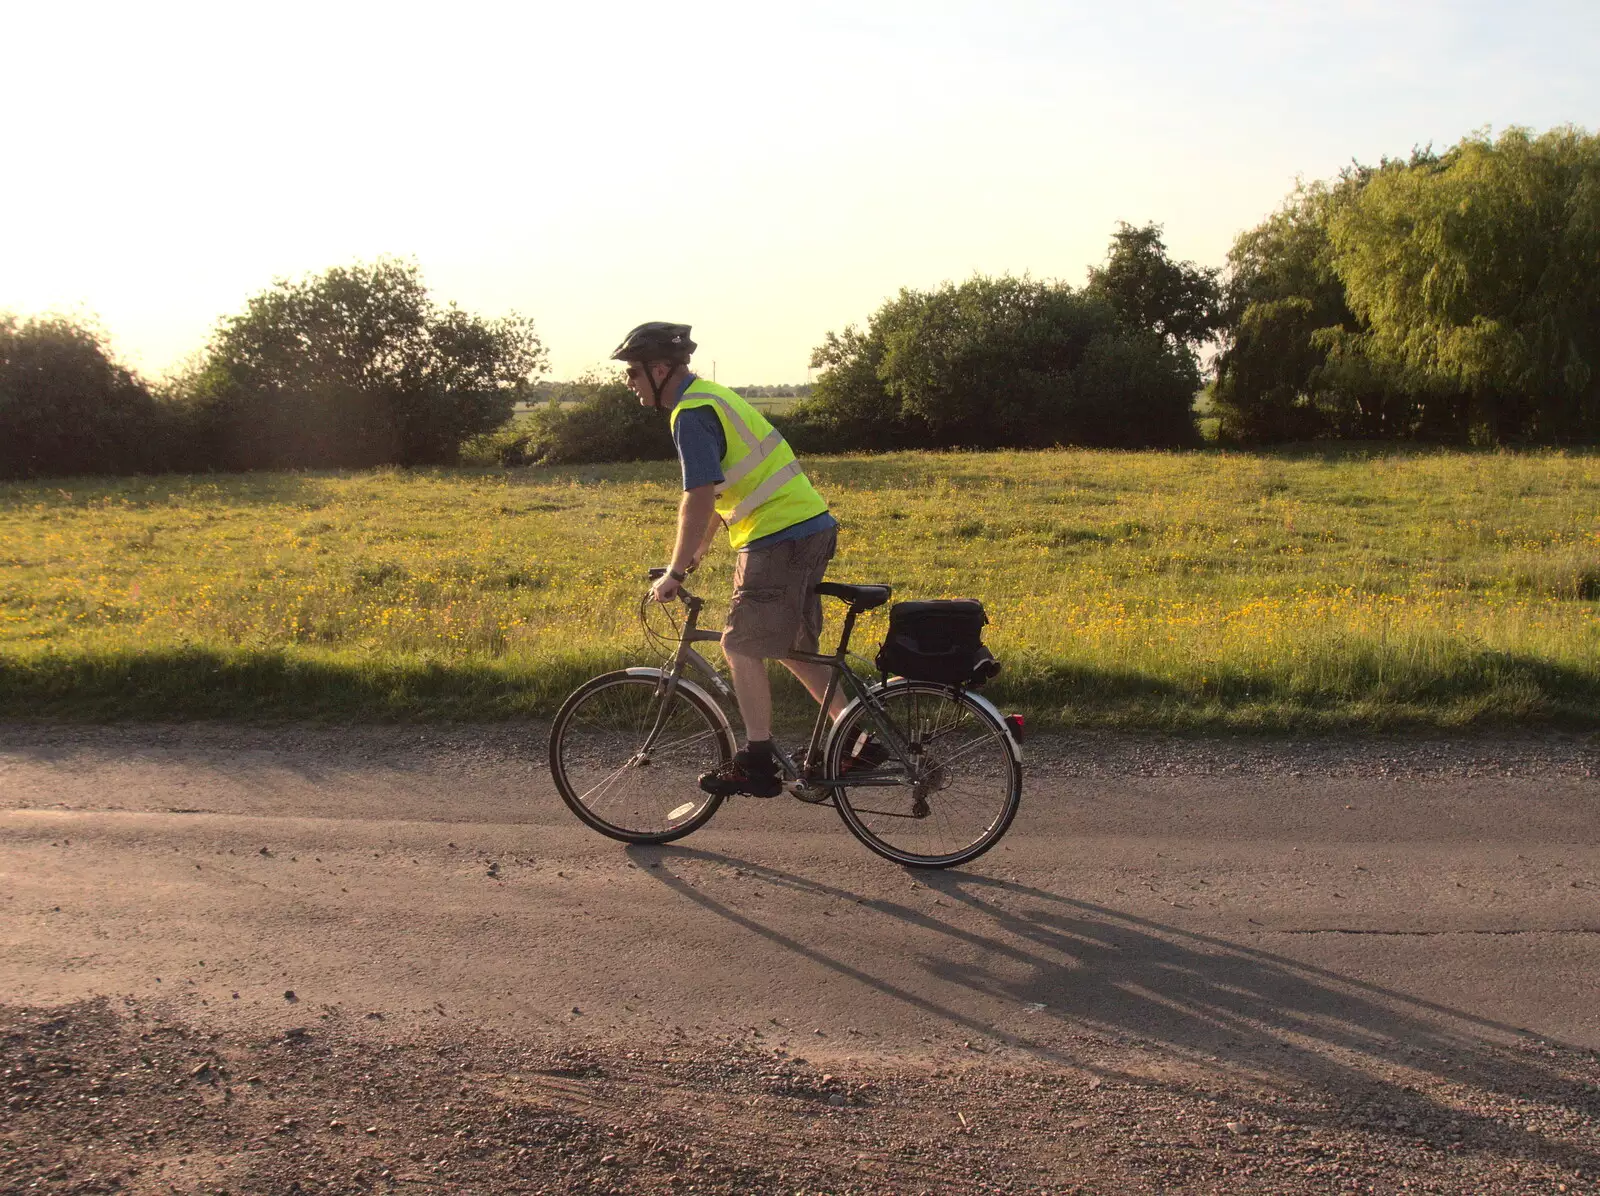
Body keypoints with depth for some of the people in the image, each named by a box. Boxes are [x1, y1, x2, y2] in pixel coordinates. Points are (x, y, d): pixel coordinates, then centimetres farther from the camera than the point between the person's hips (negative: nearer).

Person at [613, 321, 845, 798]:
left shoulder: (692, 413, -13)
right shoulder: (709, 397, 18)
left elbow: (698, 500, -18)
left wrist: (674, 572, -11)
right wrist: (697, 551, 30)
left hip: (780, 539, -10)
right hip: (811, 527, 10)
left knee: (742, 647, -2)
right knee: (789, 647, 17)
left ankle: (756, 765, 2)